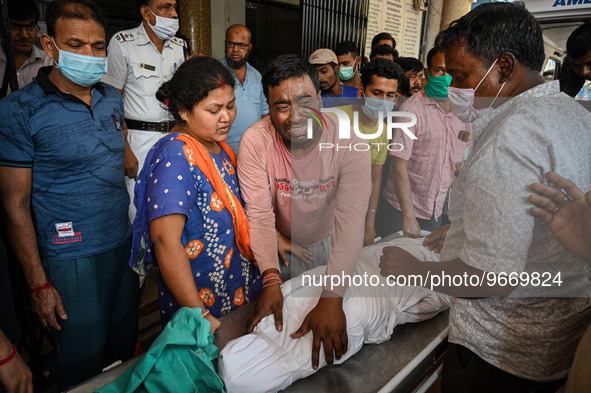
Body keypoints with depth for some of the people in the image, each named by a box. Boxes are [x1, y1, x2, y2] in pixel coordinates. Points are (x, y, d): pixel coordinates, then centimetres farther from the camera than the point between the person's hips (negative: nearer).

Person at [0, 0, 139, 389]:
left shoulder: (112, 98, 4)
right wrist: (38, 284, -8)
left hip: (125, 244, 5)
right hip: (73, 257, -4)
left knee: (124, 348, 20)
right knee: (84, 364, 11)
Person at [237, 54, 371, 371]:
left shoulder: (349, 143, -29)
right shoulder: (255, 142, -26)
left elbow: (350, 221, -35)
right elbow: (260, 216, -27)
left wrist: (332, 298, -42)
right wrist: (271, 280, -40)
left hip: (327, 242, 1)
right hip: (281, 244, 0)